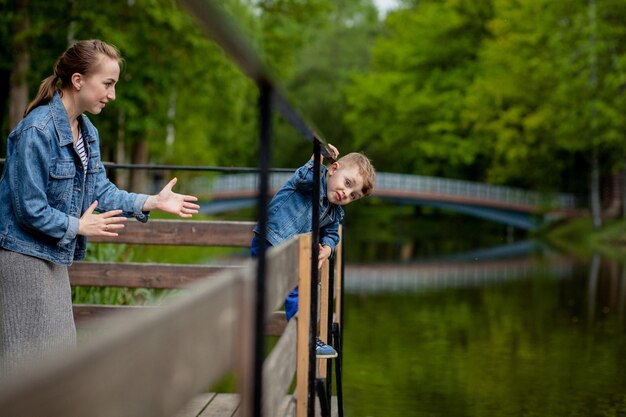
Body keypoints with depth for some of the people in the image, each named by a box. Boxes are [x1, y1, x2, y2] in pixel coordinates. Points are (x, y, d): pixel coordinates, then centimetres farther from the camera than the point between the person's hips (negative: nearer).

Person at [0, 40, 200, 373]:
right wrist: (79, 226, -12)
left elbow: (101, 191, 6)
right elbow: (29, 209, -21)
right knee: (28, 351, -3)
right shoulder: (37, 130, -21)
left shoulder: (87, 132, 7)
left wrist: (152, 202, -5)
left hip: (54, 258, 9)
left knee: (57, 345, 14)